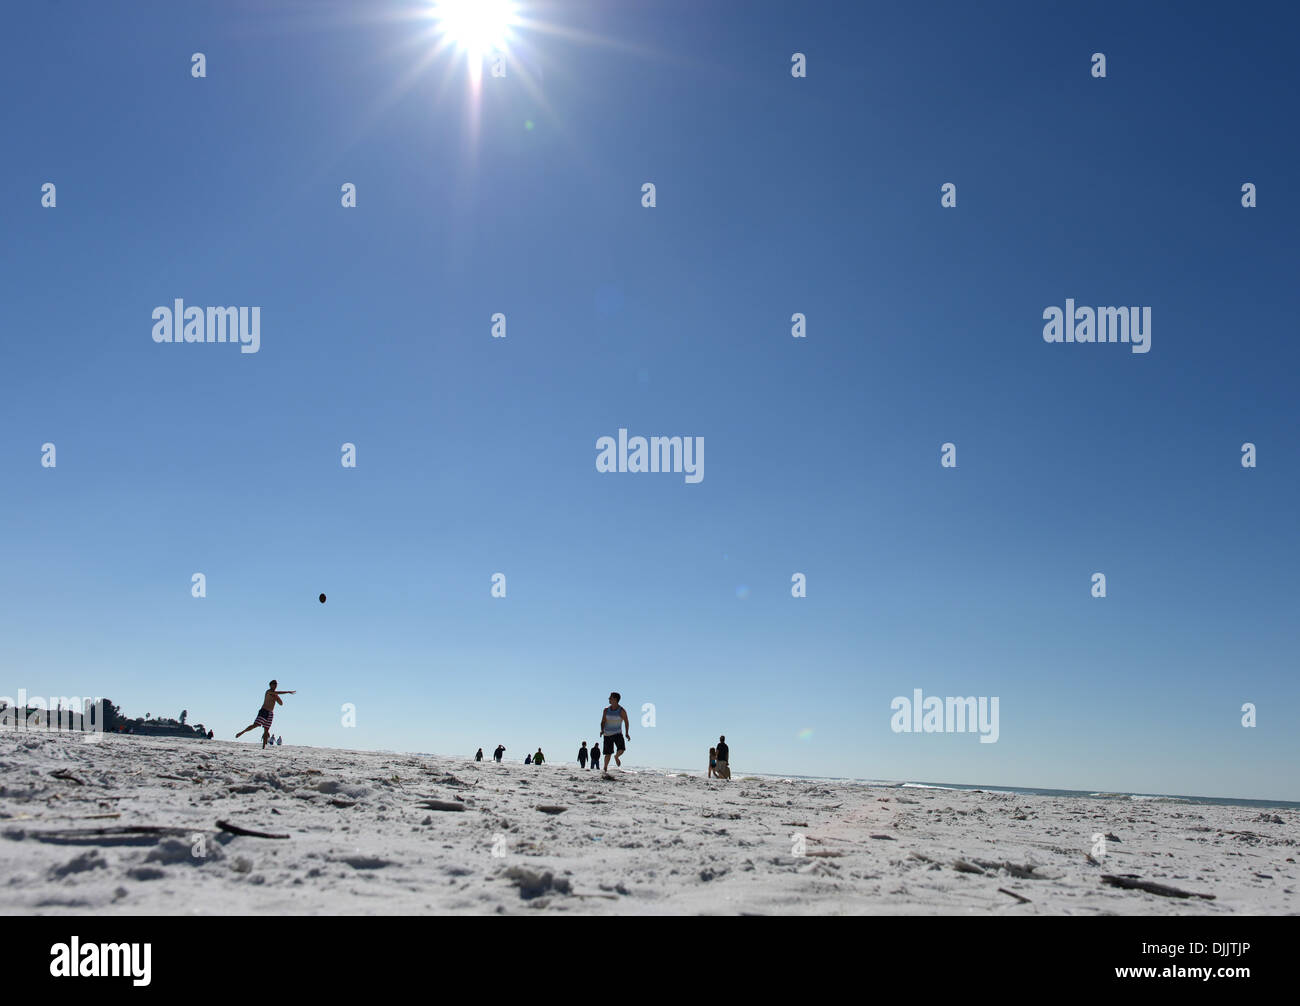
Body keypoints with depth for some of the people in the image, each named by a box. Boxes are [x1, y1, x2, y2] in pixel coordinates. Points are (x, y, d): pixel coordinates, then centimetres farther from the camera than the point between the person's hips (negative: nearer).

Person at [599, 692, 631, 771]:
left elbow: (626, 722, 2)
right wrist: (602, 730, -16)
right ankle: (605, 769, 17)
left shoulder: (622, 711, -9)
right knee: (608, 753, -1)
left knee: (621, 749, -21)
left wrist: (627, 733, -1)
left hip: (618, 734, -1)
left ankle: (616, 757, 13)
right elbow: (603, 722, 2)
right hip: (608, 734, 1)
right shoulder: (606, 710, -2)